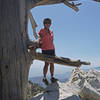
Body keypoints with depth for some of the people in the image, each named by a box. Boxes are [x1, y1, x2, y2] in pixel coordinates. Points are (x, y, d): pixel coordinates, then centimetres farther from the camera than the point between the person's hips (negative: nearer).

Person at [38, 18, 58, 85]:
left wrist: (54, 51, 14)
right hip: (45, 49, -5)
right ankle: (44, 78, 7)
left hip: (52, 49, 5)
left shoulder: (51, 32, 15)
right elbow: (40, 40, 1)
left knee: (52, 63, 5)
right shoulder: (42, 31, -1)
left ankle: (52, 77, 13)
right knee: (47, 64, -6)